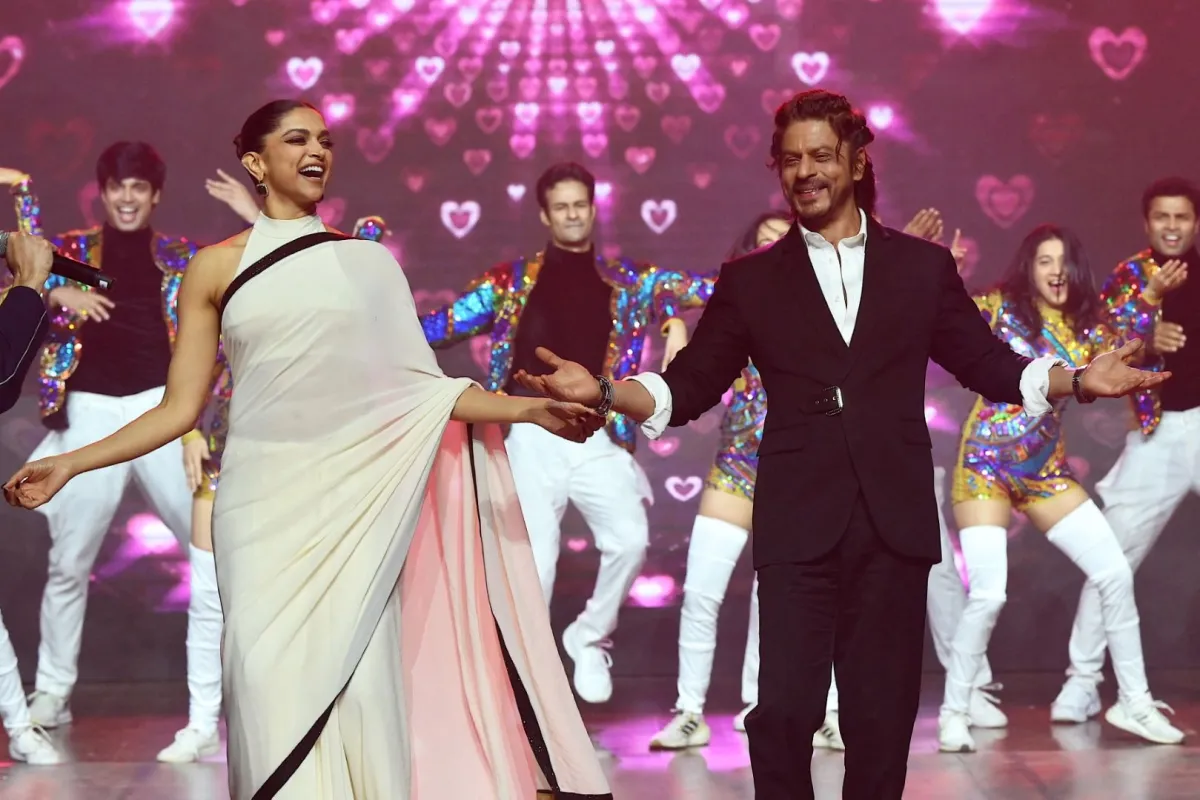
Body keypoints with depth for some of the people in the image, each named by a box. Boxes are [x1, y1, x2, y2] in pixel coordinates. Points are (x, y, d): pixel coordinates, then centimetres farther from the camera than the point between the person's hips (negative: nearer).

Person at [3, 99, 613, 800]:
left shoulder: (369, 262, 10)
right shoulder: (218, 268, 8)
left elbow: (419, 388, 5)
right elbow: (181, 406, 5)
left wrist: (525, 408, -6)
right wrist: (71, 464, -4)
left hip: (358, 499, 0)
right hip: (265, 502, 0)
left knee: (362, 679, -8)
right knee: (276, 680, -6)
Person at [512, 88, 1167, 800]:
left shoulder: (924, 267, 12)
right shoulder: (751, 282, 11)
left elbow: (989, 365, 12)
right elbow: (687, 388, 8)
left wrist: (1078, 379, -4)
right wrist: (603, 391, -8)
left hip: (894, 527, 1)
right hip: (798, 528, -1)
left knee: (883, 719, 4)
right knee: (782, 713, -8)